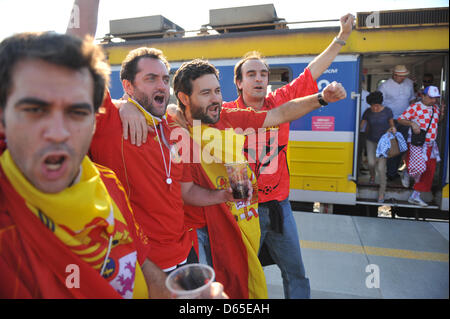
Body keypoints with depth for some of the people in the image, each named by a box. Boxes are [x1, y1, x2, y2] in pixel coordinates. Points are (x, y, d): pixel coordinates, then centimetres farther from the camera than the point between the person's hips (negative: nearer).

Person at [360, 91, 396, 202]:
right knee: (371, 162, -13)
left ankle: (382, 191, 12)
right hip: (371, 141, 2)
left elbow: (392, 124, 2)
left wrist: (393, 129, -19)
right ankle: (372, 175, 27)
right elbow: (361, 126, -1)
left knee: (381, 167, -8)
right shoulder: (368, 112, -6)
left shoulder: (387, 111, -9)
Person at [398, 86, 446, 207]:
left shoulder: (435, 108, 11)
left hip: (430, 145, 7)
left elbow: (439, 121, 25)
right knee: (418, 168, -14)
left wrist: (442, 113, 4)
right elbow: (401, 119, -10)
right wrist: (412, 123, -26)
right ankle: (406, 174, 25)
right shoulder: (415, 107, -9)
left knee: (429, 171, 5)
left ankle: (415, 196, 15)